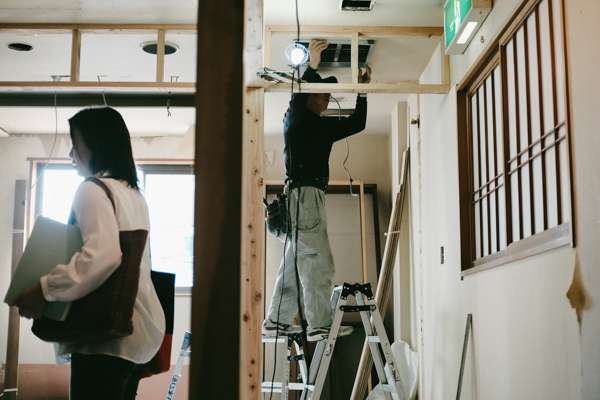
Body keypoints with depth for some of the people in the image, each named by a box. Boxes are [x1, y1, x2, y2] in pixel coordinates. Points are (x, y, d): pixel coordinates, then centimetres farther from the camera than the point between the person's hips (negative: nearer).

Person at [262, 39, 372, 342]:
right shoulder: (296, 119, 2)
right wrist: (312, 66, -26)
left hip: (313, 194, 9)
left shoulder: (325, 126, 23)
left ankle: (277, 322, 13)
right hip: (302, 191, -9)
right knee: (317, 261, -12)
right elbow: (298, 99, -18)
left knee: (296, 260, 9)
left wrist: (362, 91, 17)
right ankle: (320, 325, -12)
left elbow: (357, 124, 25)